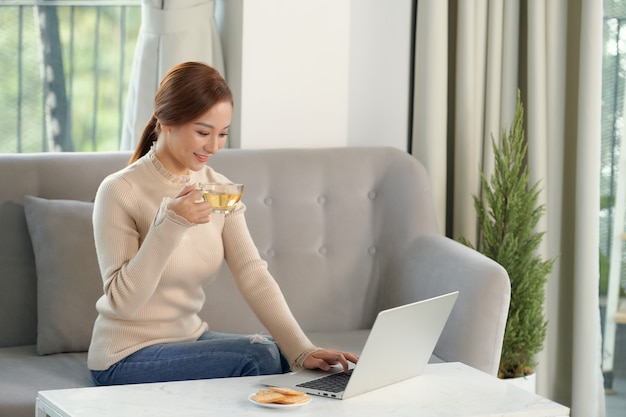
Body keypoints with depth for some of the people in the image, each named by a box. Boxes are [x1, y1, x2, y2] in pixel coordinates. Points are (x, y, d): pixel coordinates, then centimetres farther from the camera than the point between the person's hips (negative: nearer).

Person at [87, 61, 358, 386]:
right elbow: (122, 301, -19)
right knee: (259, 356, -22)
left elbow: (254, 276, -8)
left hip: (191, 337, 6)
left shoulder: (218, 189, 3)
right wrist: (170, 225, -30)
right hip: (126, 358, -6)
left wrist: (303, 351, -21)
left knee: (286, 357, -13)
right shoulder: (120, 192, -16)